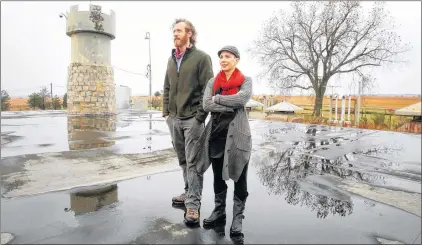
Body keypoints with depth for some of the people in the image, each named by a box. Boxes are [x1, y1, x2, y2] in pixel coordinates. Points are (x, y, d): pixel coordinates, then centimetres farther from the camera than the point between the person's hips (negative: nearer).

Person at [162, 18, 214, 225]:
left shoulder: (201, 57, -3)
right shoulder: (171, 59, 16)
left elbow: (208, 89, -9)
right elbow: (167, 88, 18)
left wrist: (200, 117, -13)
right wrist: (166, 112, 9)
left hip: (192, 119, -6)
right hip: (174, 119, 6)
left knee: (193, 161, -4)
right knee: (183, 160, 14)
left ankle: (193, 204, 2)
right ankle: (189, 193, 28)